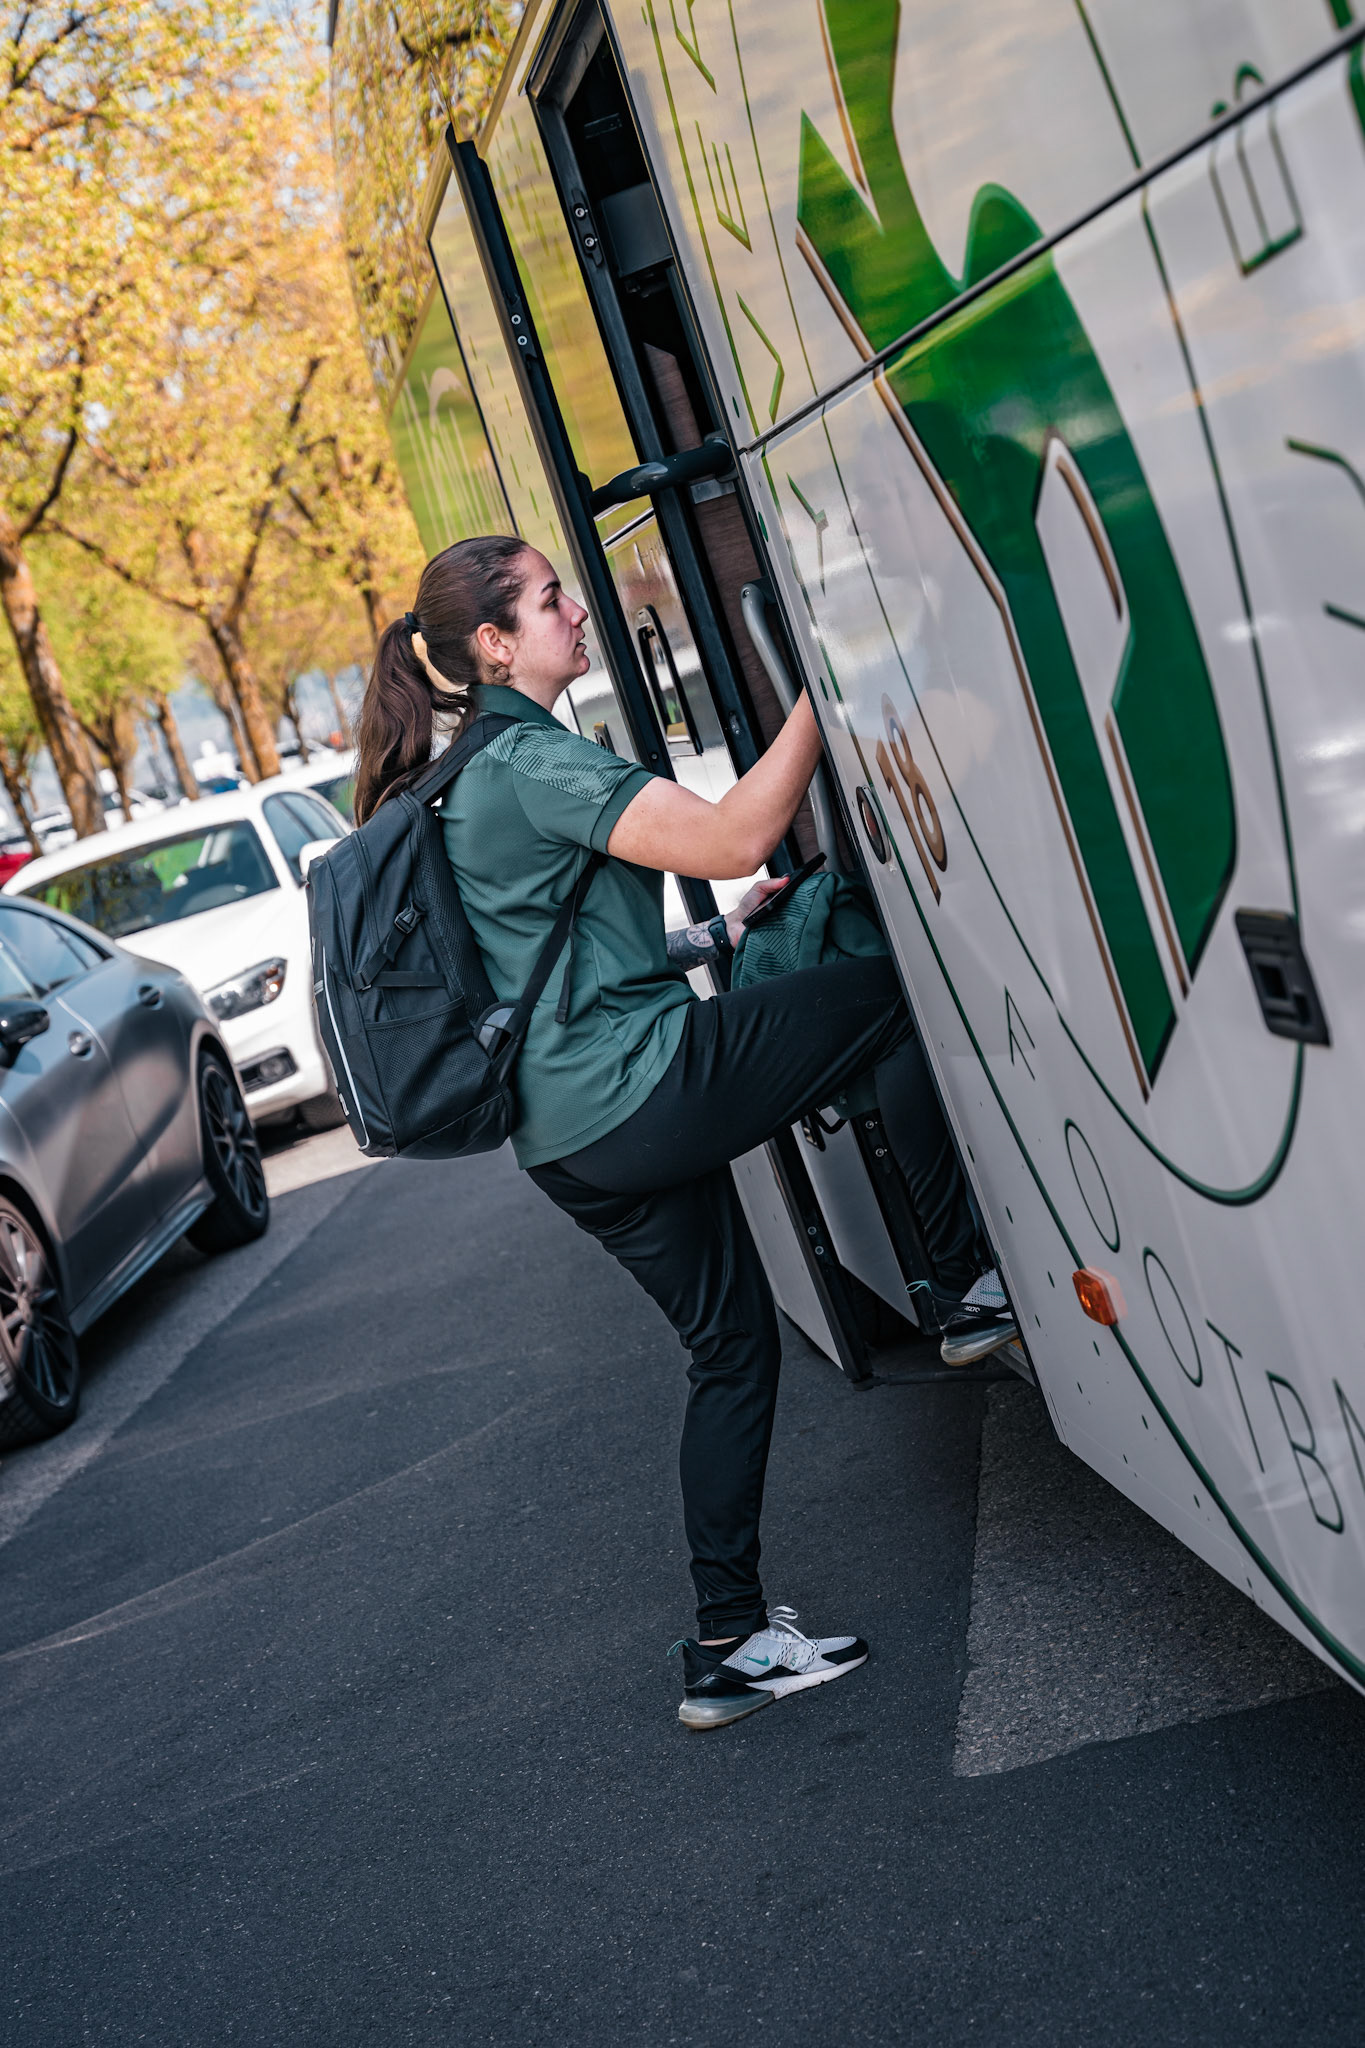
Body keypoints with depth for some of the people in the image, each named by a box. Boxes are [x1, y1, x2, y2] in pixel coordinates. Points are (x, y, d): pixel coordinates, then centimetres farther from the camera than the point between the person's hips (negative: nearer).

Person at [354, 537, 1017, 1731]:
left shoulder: (469, 779, 20)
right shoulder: (531, 759, -12)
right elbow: (735, 837, -22)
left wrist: (719, 935, 25)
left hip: (570, 1138, 10)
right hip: (639, 1084, -10)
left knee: (732, 1349, 16)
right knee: (899, 996, 0)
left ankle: (729, 1643, 19)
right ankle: (970, 1284, 5)